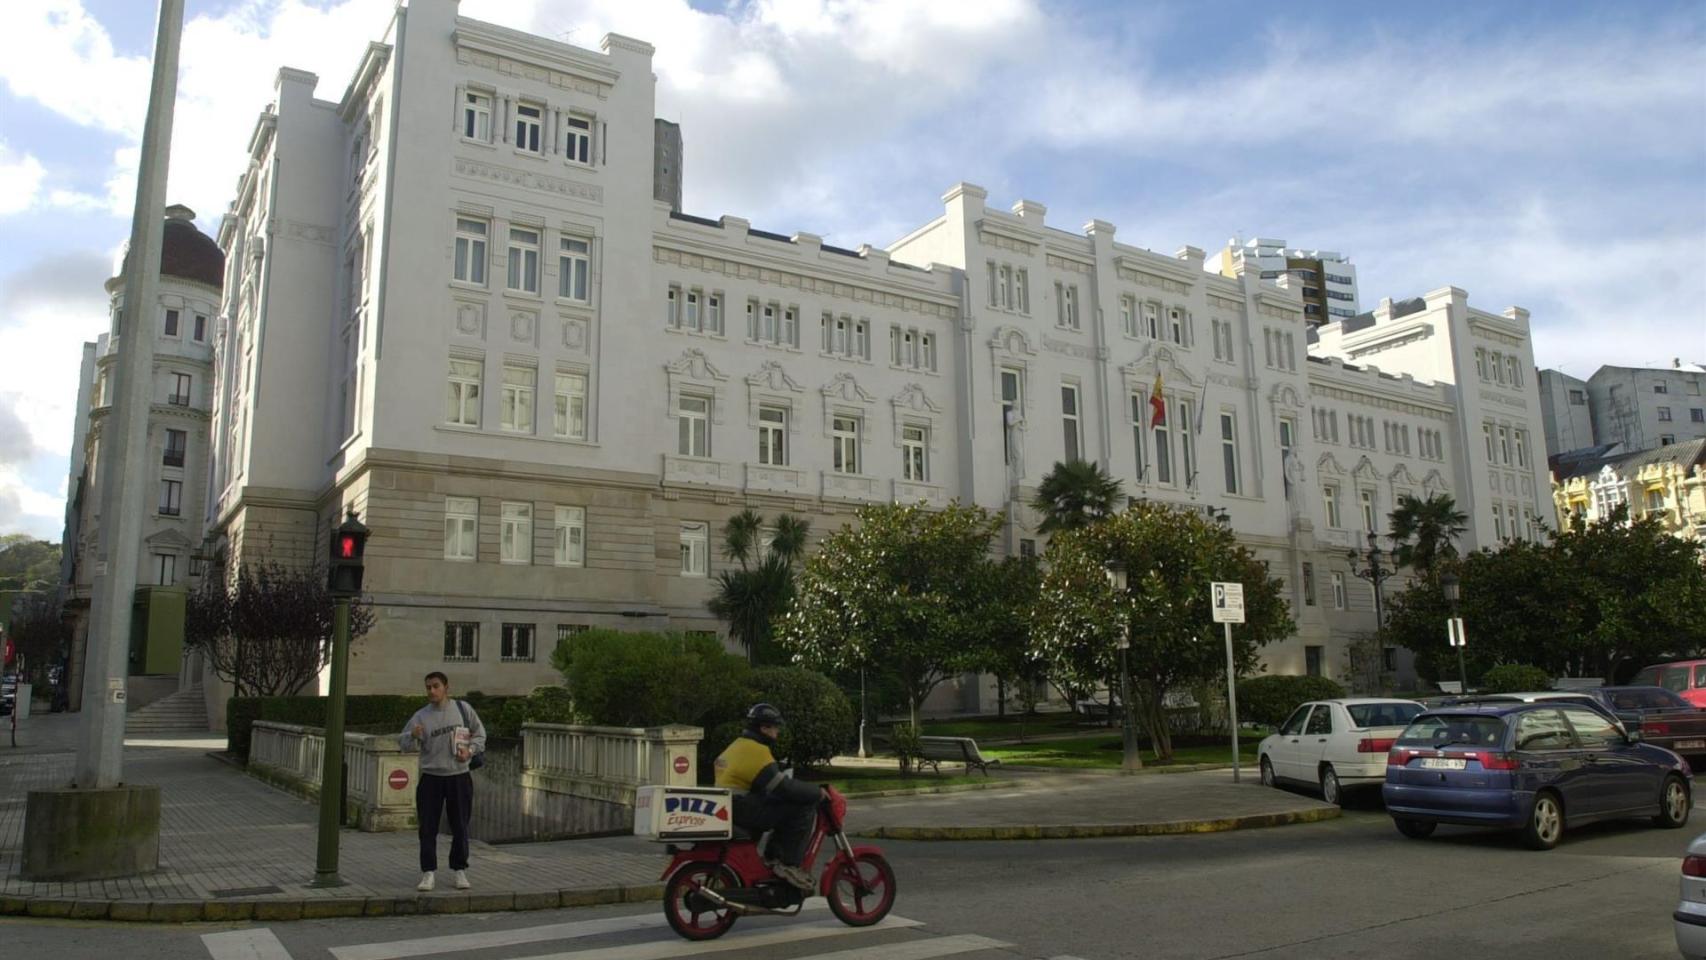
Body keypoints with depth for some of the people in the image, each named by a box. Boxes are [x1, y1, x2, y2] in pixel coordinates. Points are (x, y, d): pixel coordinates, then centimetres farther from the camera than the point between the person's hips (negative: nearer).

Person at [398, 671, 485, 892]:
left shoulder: (463, 708, -1)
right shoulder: (421, 716, -3)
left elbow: (479, 733, 8)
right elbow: (403, 743, -6)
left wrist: (470, 750, -9)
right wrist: (413, 736, -28)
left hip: (459, 777, 0)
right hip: (431, 778, 0)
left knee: (460, 826, 6)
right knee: (428, 828, 1)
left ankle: (460, 870, 18)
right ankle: (428, 873, 11)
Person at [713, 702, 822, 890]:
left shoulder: (739, 745, 17)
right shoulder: (756, 750, -15)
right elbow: (783, 788, -20)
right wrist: (817, 792, -8)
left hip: (729, 809, 11)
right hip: (743, 809, -10)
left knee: (786, 805, 23)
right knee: (803, 808, -14)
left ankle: (775, 856, 21)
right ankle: (788, 864, -12)